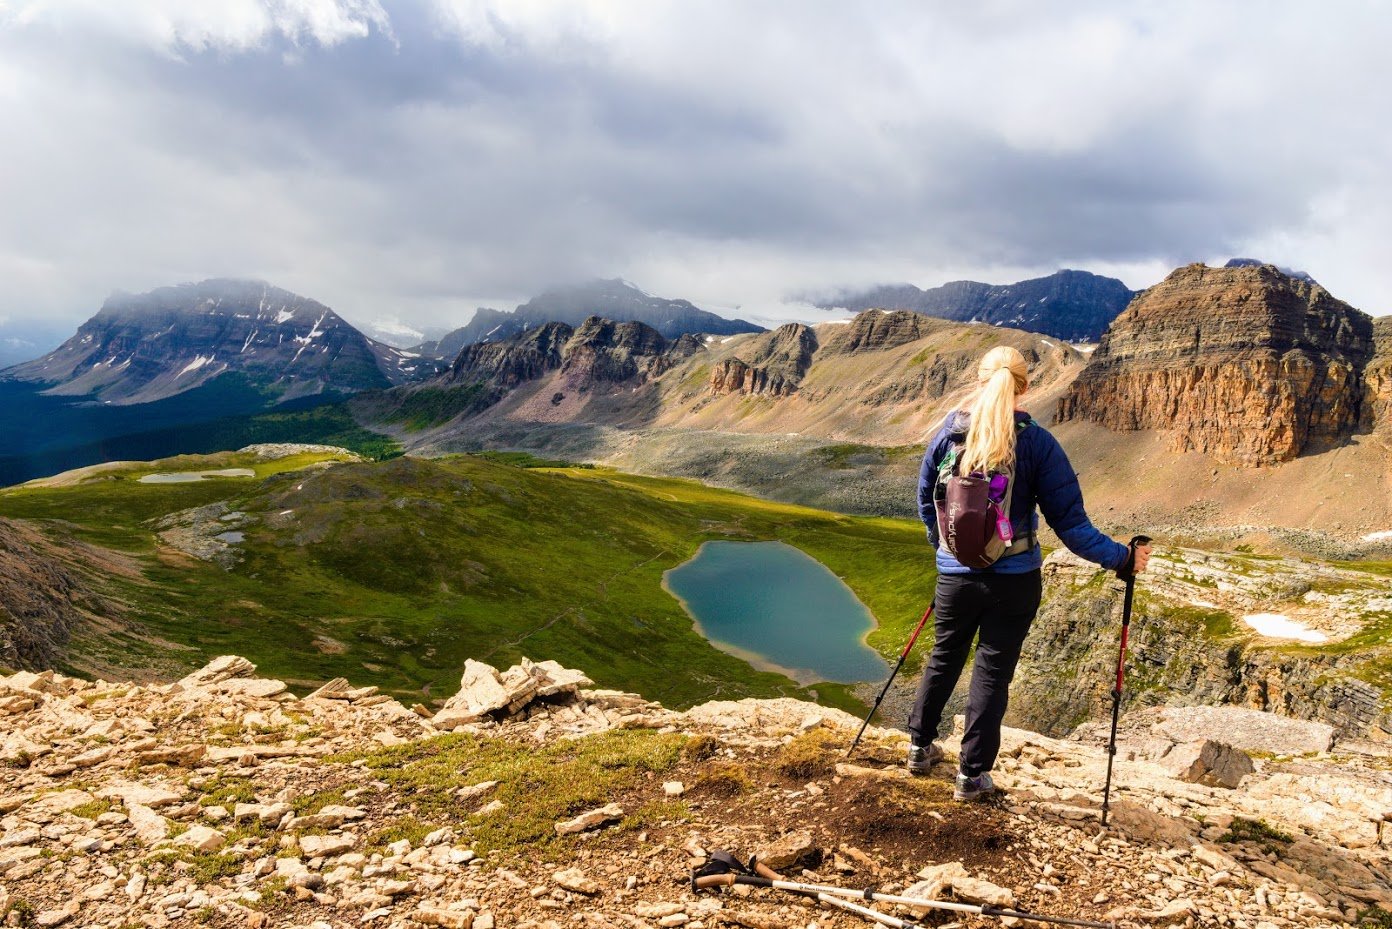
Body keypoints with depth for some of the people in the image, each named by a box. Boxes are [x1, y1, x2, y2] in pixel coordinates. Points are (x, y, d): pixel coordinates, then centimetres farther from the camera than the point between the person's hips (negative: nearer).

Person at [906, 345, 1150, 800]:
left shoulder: (948, 435, -5)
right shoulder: (1038, 443, -12)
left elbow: (925, 502, 7)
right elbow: (1069, 522, -12)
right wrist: (1121, 558, -2)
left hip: (954, 575, 2)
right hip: (1014, 581, -2)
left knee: (943, 658, 22)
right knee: (993, 671, 10)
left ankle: (920, 746, 36)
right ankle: (973, 774, 19)